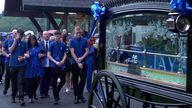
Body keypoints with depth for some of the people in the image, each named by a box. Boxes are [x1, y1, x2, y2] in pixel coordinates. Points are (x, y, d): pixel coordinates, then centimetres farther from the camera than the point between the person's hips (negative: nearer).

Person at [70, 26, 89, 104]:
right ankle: (76, 96, 12)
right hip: (74, 63, -1)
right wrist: (78, 62, -14)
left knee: (83, 79, -2)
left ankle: (80, 95, 13)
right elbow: (72, 52, -8)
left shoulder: (85, 41, 4)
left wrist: (81, 58, -14)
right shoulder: (72, 41, -1)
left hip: (83, 62, 1)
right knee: (75, 80, 4)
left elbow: (87, 51, 3)